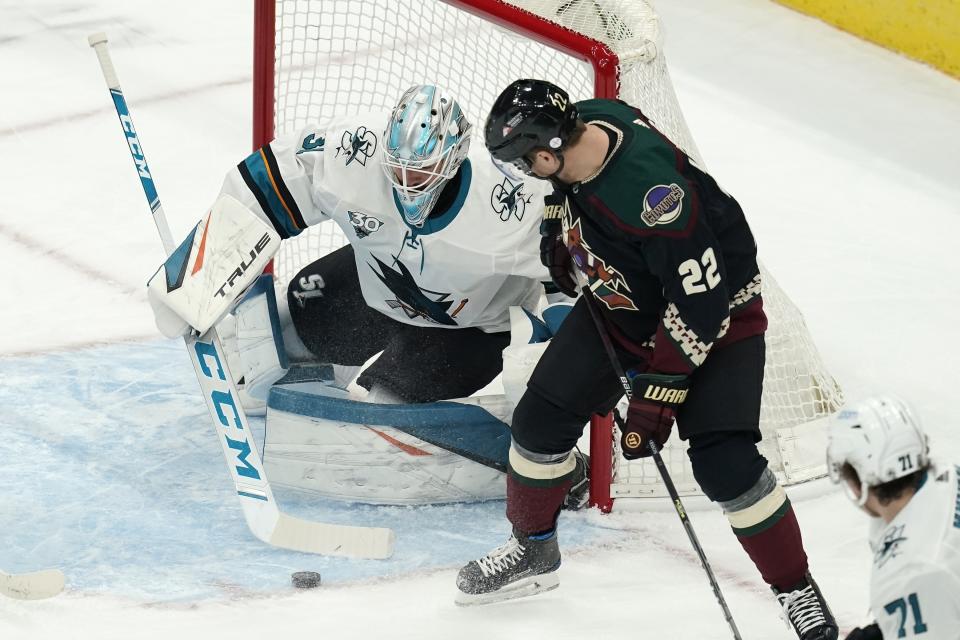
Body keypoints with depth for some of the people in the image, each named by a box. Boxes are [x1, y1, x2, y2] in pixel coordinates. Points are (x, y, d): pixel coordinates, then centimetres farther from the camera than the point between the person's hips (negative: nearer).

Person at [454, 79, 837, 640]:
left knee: (725, 462, -18)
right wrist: (558, 232, 8)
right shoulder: (583, 121, -18)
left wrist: (660, 390, -29)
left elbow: (699, 298, -34)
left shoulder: (652, 190, -40)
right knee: (542, 418, 6)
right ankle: (533, 549, 30)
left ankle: (799, 593, 0)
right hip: (622, 302, 8)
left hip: (718, 311, -8)